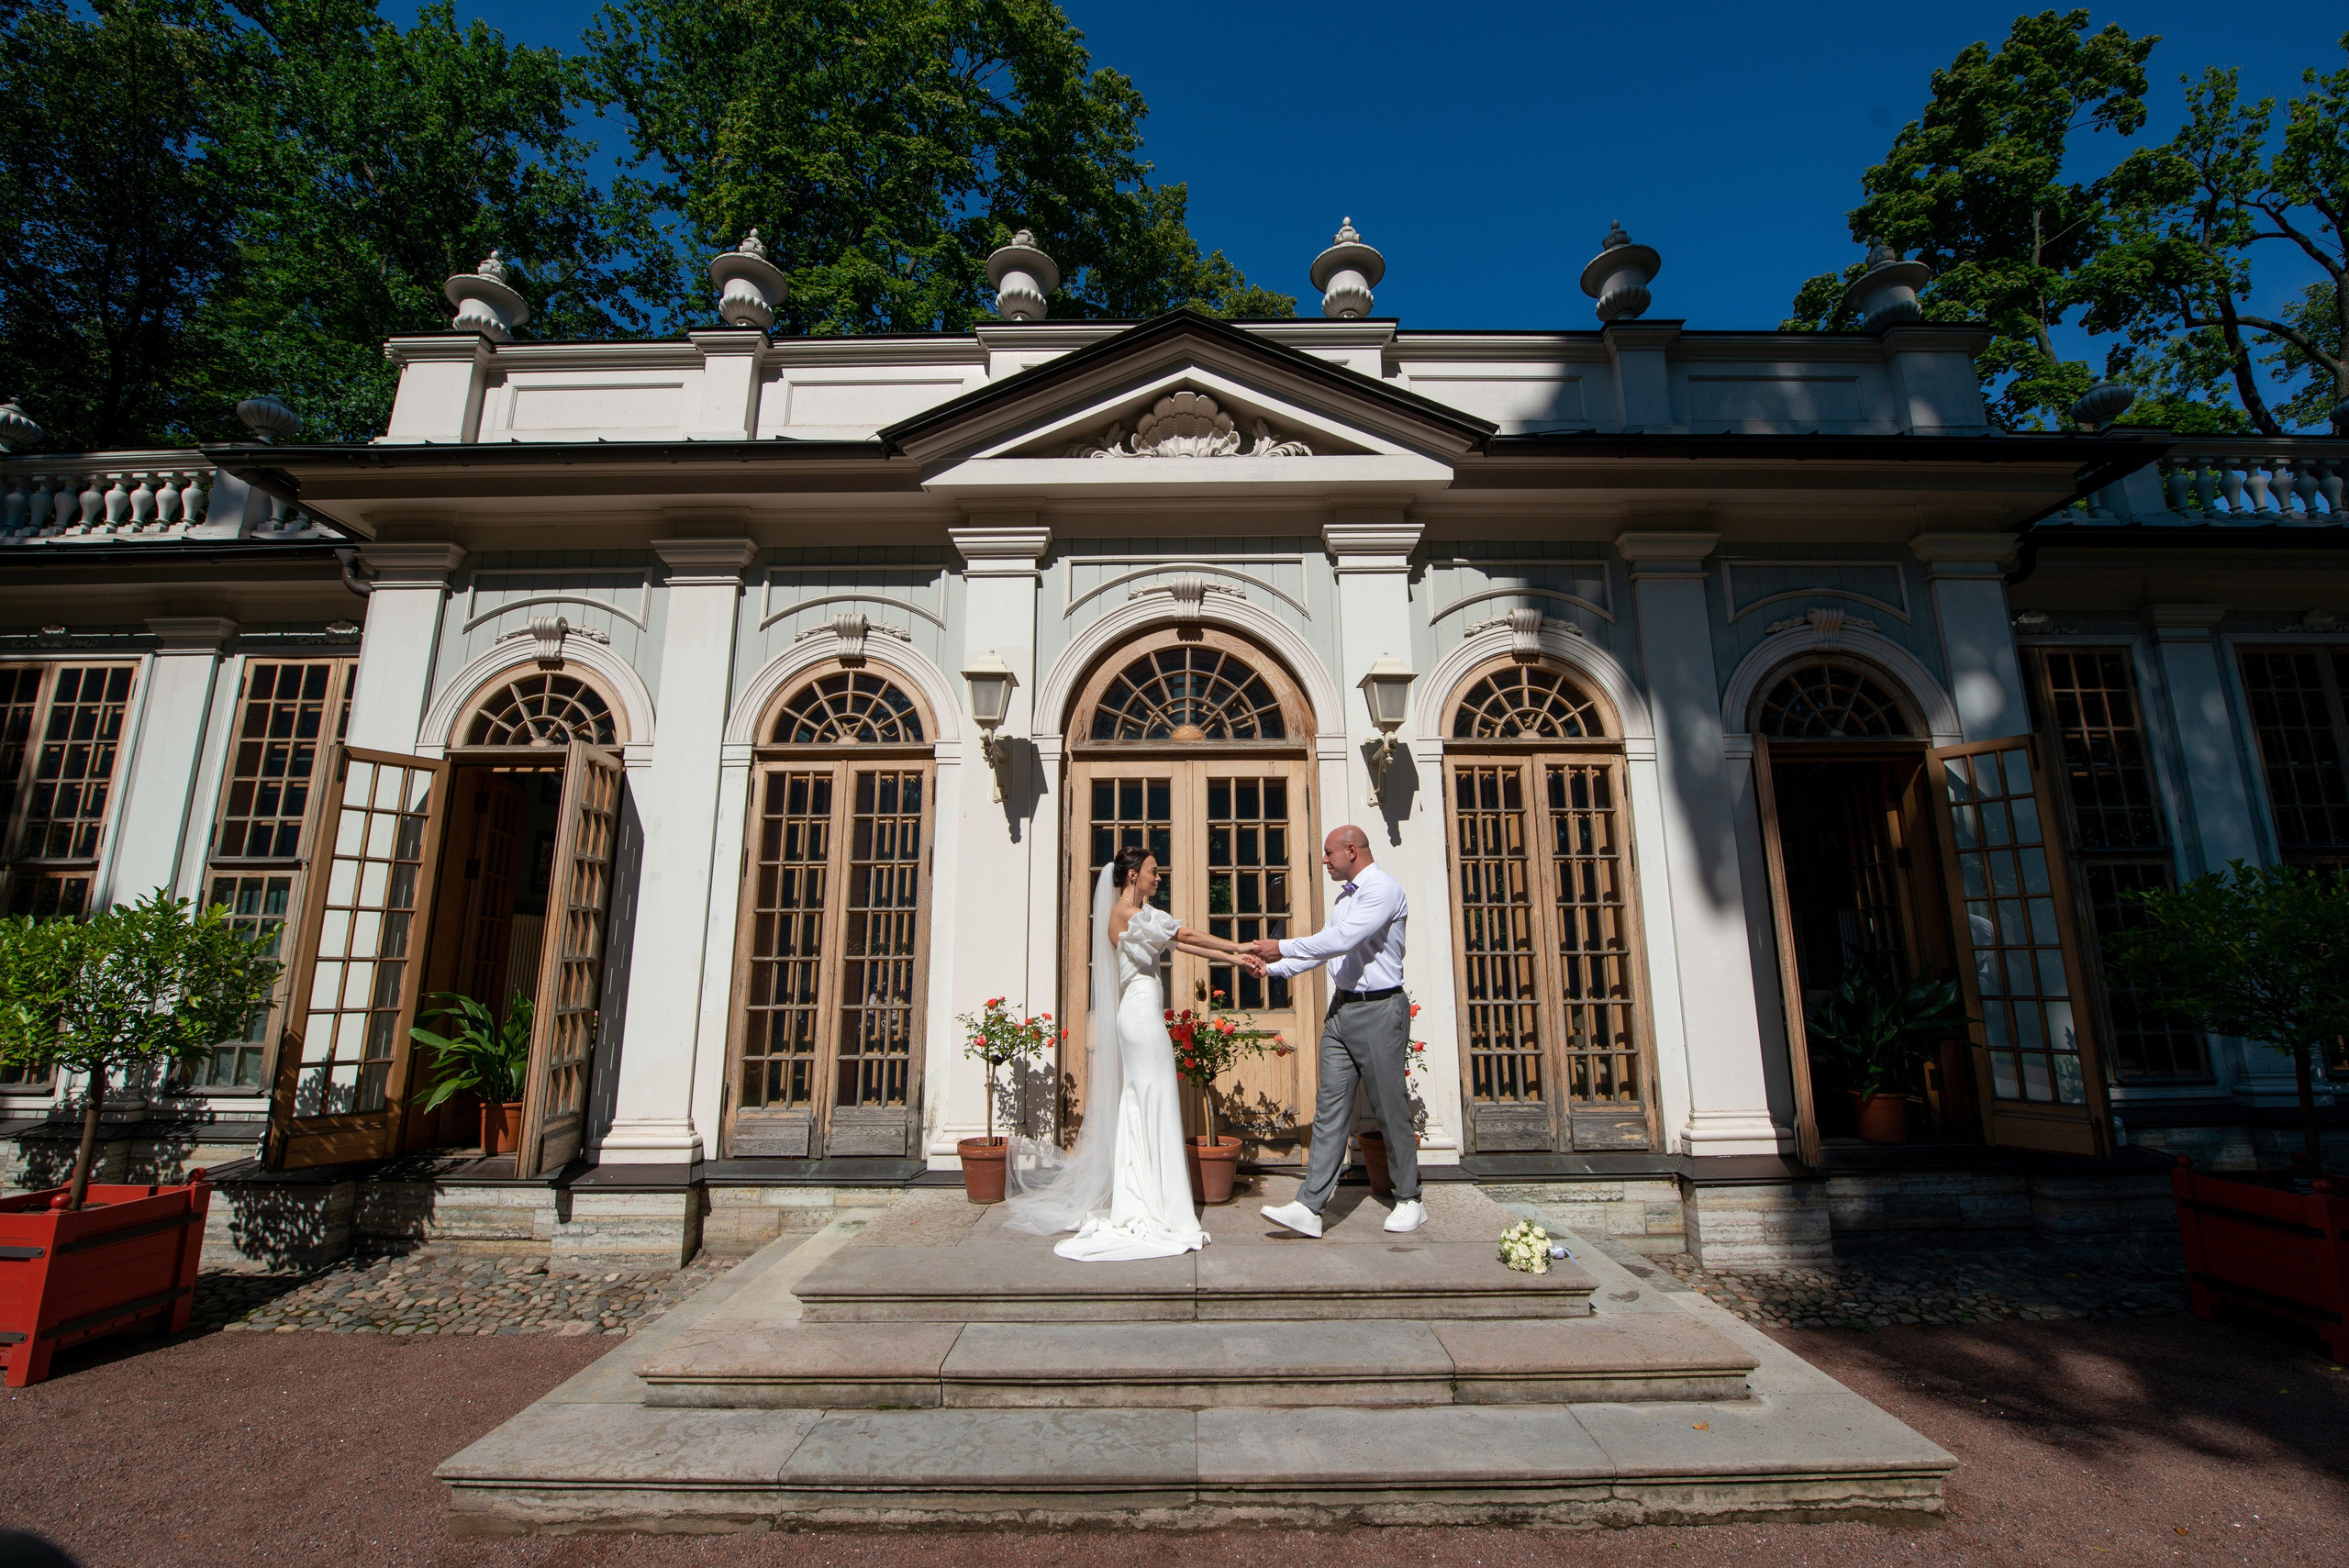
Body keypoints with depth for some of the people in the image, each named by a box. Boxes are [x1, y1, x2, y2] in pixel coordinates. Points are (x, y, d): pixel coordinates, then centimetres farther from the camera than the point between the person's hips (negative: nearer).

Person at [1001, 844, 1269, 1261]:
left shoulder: (1139, 913, 15)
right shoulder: (1128, 914, -13)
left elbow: (1181, 942, 11)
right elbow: (1187, 937, -10)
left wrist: (1235, 958, 5)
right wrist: (1239, 947, -2)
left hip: (1138, 1013, 10)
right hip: (1142, 1012, -10)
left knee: (1137, 1106, 13)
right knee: (1156, 1105, -6)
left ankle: (1134, 1204, 21)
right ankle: (1164, 1211, 0)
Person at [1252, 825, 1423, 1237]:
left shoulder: (1383, 890, -14)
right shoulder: (1345, 895, 16)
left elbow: (1342, 940, -23)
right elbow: (1326, 945, 22)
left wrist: (1282, 947, -17)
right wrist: (1274, 968, 15)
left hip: (1378, 1010, -8)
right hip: (1341, 1009, 8)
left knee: (1390, 1110, 4)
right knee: (1330, 1110, 3)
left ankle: (1409, 1202, 21)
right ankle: (1309, 1207, 2)